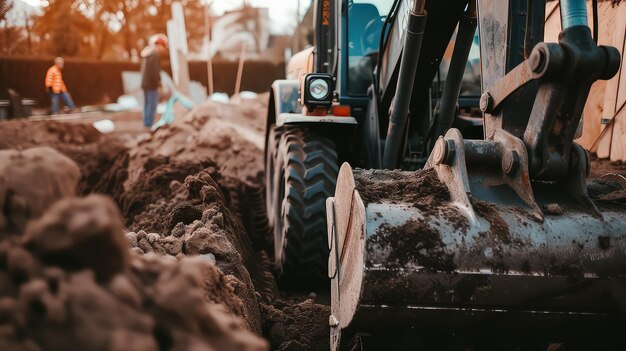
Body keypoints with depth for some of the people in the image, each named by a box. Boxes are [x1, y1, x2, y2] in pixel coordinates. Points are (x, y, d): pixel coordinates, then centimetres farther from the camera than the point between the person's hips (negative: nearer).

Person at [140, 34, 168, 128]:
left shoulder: (146, 54, 13)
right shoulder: (154, 55, -17)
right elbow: (154, 70, -23)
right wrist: (158, 81, -10)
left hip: (145, 83, 9)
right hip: (152, 84, -9)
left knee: (147, 104, 13)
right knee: (152, 104, -7)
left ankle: (146, 122, 16)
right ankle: (149, 123, -8)